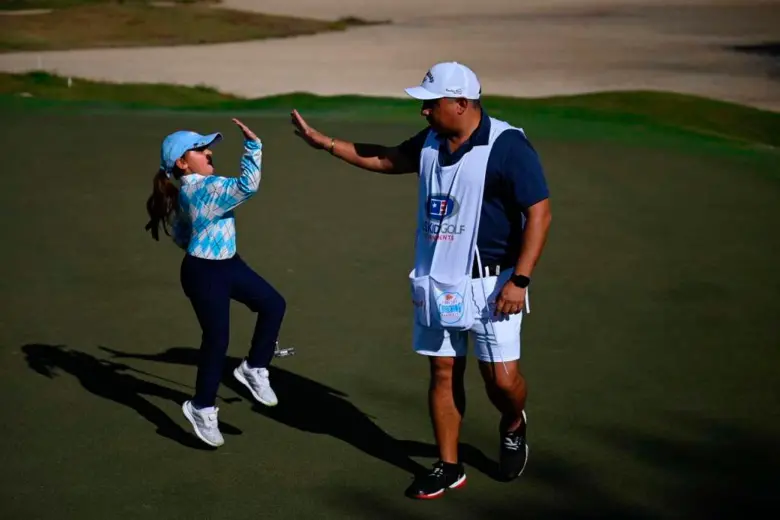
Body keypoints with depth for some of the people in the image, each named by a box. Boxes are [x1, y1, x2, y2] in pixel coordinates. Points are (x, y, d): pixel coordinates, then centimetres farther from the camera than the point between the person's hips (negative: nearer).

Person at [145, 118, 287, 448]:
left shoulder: (190, 191, 9)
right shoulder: (204, 189, -23)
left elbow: (179, 234, 18)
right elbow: (247, 185, -33)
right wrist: (253, 145, -32)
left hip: (227, 264, 10)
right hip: (204, 273, -10)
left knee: (273, 304, 7)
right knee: (217, 339, -2)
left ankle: (253, 369, 19)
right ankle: (202, 408, 14)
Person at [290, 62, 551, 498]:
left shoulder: (508, 147, -17)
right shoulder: (431, 143, 4)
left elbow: (539, 213, -17)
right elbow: (385, 159, 22)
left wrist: (520, 281, -21)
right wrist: (324, 142, 19)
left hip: (490, 283, -6)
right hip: (436, 281, 6)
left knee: (502, 378, -5)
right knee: (443, 373, 8)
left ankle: (513, 426, 29)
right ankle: (449, 467, 20)